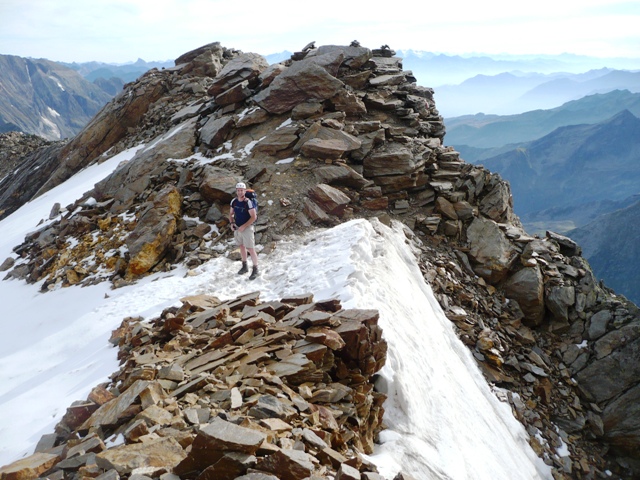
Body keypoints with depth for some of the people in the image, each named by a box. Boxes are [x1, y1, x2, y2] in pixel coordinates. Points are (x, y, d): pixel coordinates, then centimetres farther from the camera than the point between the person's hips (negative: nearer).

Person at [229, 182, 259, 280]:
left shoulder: (248, 202, -19)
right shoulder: (234, 201, 0)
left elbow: (254, 217, -19)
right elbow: (231, 213, 14)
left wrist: (243, 226, -20)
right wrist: (231, 223, -3)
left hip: (247, 228, -6)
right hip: (237, 228, 6)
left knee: (250, 249, -7)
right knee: (242, 247, 17)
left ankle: (255, 270, 3)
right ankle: (244, 267, 31)